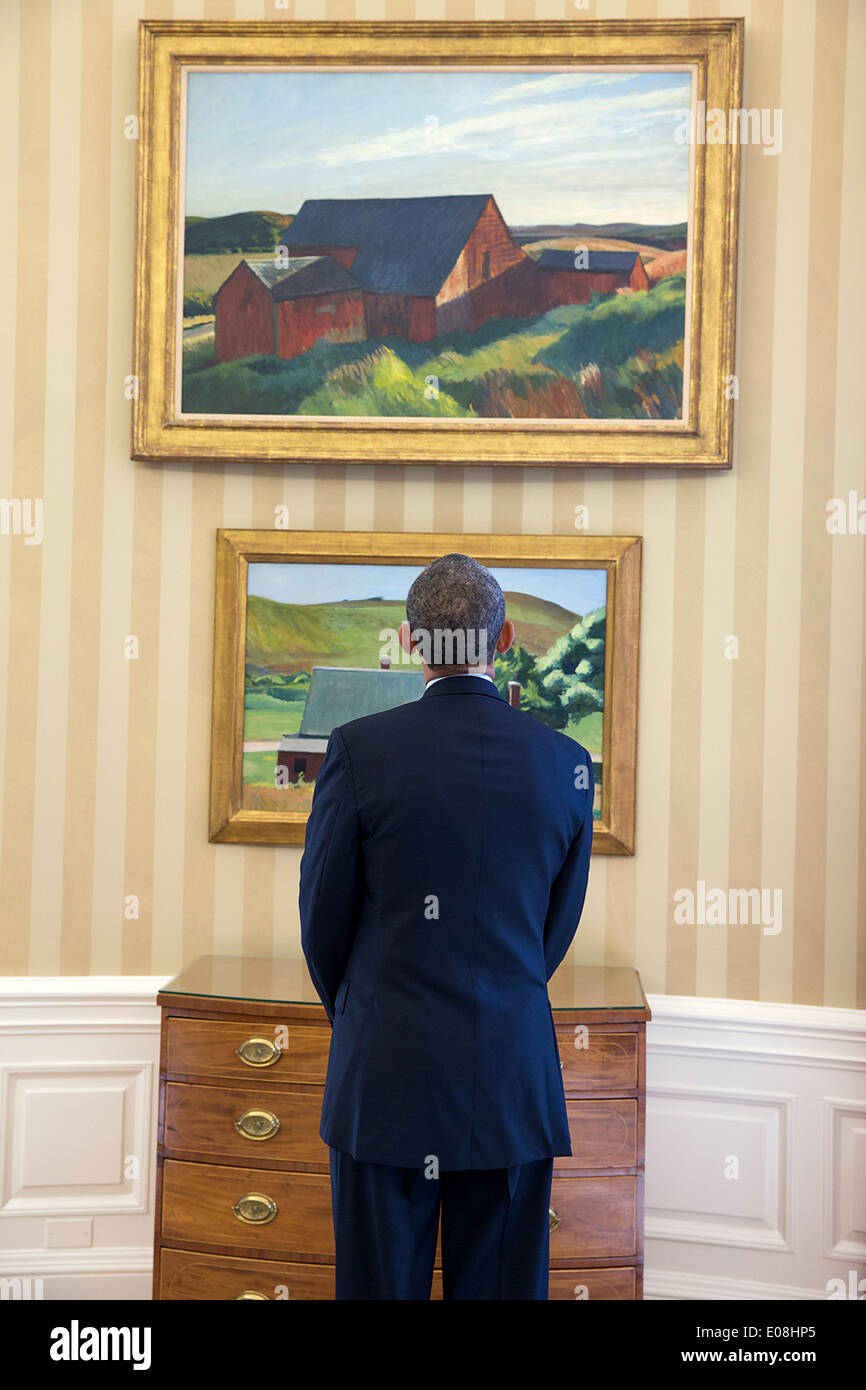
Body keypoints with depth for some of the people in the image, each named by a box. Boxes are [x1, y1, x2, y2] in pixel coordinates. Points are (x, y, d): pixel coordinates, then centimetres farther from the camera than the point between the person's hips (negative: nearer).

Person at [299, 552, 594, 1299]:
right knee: (499, 1281, 12)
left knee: (380, 1281, 10)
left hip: (386, 1073, -1)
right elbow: (560, 924, 8)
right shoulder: (566, 760, -2)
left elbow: (324, 915, 0)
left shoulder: (359, 747, -9)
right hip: (513, 1073, 2)